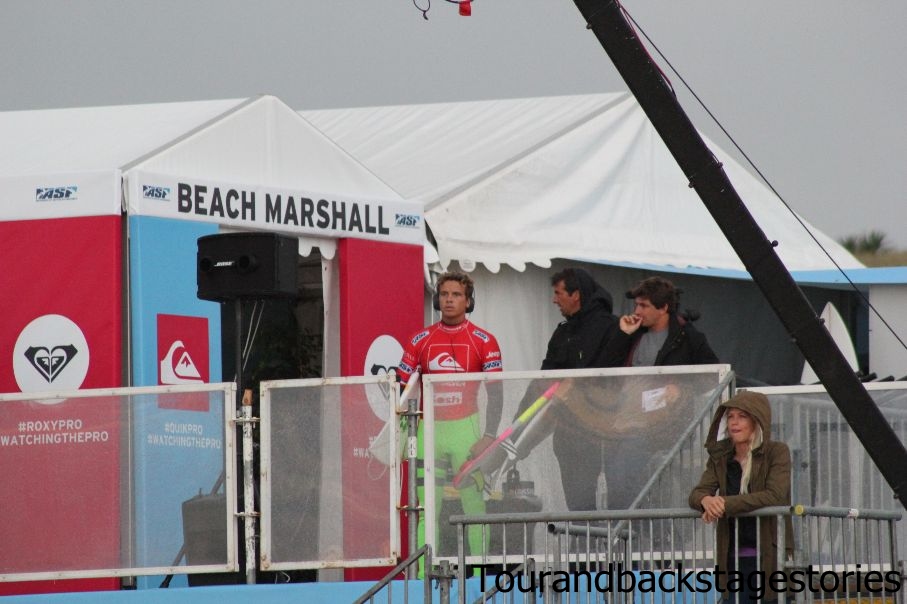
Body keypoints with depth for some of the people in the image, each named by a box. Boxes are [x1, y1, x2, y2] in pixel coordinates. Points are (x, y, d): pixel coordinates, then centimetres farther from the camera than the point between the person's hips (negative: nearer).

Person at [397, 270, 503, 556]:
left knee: (474, 505, -3)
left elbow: (495, 393, 0)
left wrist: (489, 436, -10)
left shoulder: (484, 341, 1)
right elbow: (401, 387, 10)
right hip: (429, 430, 2)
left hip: (466, 428, -2)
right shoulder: (420, 340, 8)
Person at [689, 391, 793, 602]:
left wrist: (726, 504, -23)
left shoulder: (777, 452, -4)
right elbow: (696, 493, 2)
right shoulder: (720, 458, 10)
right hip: (734, 559, 4)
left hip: (770, 558, -4)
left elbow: (775, 496, -18)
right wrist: (706, 500, -24)